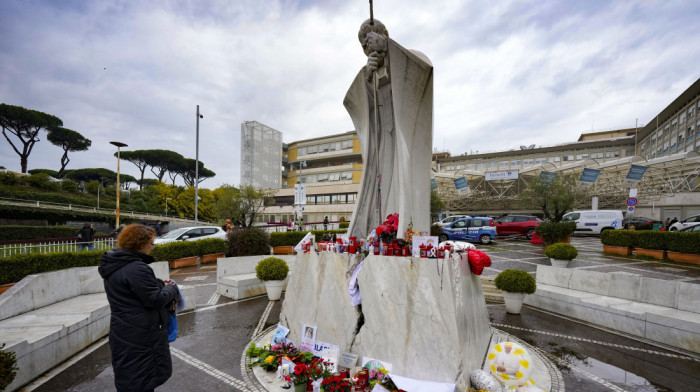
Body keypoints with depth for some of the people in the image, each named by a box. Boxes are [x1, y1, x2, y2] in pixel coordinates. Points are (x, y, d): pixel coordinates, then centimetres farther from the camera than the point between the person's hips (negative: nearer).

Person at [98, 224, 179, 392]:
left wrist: (161, 284, 5)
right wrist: (171, 288, -5)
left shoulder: (116, 265, 6)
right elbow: (155, 300, -23)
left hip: (123, 332, 10)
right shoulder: (136, 269, -25)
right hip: (139, 337, -10)